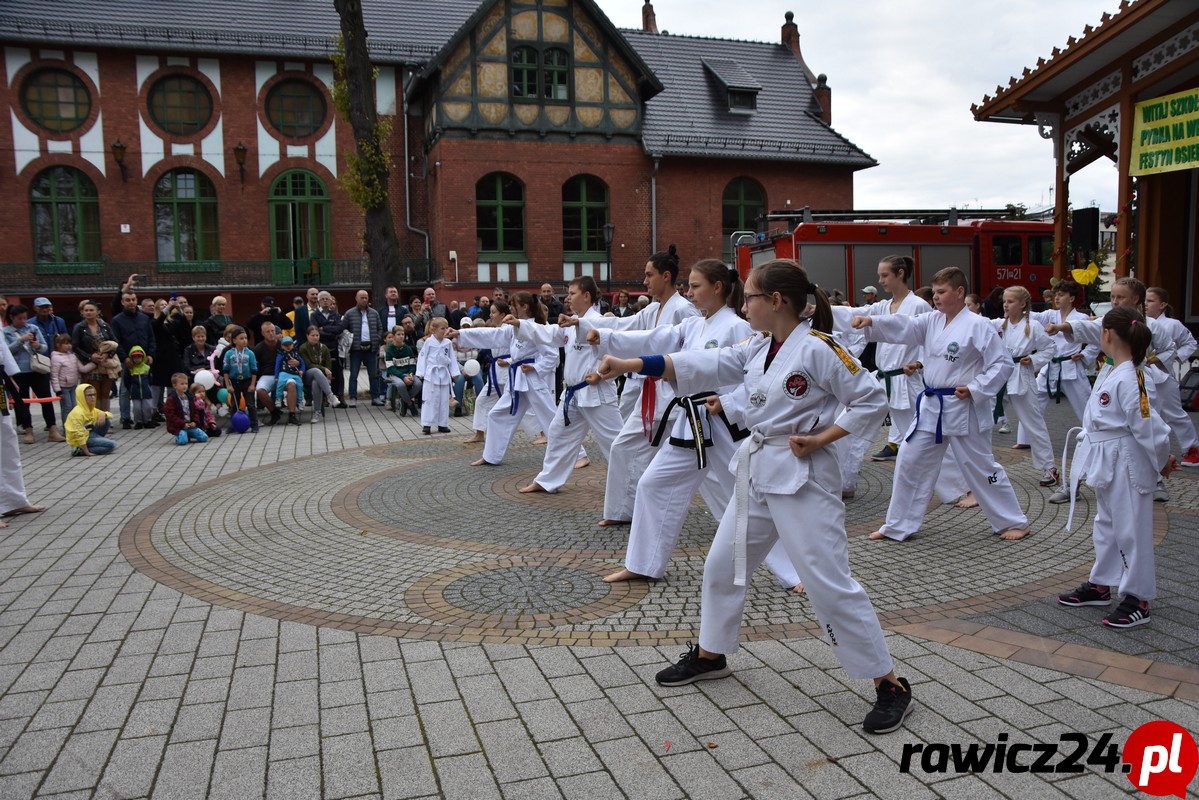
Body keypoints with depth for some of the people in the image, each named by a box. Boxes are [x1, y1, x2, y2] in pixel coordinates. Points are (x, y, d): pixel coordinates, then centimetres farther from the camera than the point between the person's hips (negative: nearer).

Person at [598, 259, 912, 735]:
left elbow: (872, 400, -12)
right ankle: (710, 656, 37)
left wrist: (820, 438, -16)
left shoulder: (817, 350, -16)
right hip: (757, 472, 8)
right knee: (722, 565, 17)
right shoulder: (758, 348, 7)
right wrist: (631, 365, -8)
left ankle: (890, 686, 8)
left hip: (802, 477, -8)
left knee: (830, 584, -7)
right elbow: (702, 366, 0)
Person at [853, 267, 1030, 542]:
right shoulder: (932, 321, 5)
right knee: (910, 462, 7)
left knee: (981, 468, 4)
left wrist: (975, 389, -18)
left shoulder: (978, 325, -13)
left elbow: (1003, 363, -12)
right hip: (932, 406, 7)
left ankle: (1014, 522, 24)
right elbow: (903, 328, -9)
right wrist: (872, 322, -25)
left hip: (963, 409, -6)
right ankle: (897, 526, 17)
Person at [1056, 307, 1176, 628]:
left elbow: (1146, 424, -20)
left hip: (1127, 465, -10)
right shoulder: (1115, 373, 8)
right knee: (1106, 525, 20)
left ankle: (1138, 599, 11)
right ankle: (1100, 586, 33)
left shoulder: (1129, 379, -22)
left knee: (1131, 529, 0)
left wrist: (1162, 461, -10)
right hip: (1108, 465, 10)